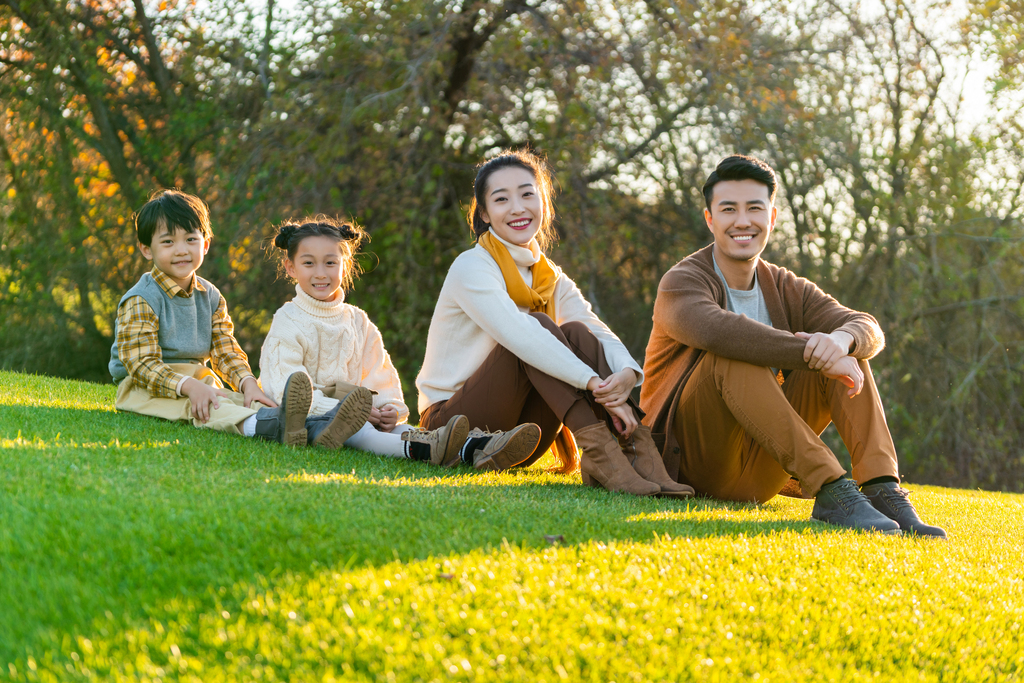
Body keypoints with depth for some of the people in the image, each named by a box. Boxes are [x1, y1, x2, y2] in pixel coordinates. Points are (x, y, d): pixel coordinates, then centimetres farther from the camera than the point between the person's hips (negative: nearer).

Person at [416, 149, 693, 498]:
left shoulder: (553, 280, 10)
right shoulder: (472, 268, -11)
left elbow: (598, 331, -8)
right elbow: (520, 335, -28)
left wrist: (627, 372, -32)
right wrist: (596, 385, -37)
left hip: (515, 446, 6)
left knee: (575, 333, -16)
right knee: (539, 324, -24)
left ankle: (637, 450, -33)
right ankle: (597, 447, -39)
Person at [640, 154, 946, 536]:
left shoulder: (787, 290, 12)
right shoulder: (682, 283, -7)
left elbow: (869, 329, -5)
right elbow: (716, 330, -32)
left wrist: (841, 340, -30)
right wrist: (813, 353, -36)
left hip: (759, 476, 5)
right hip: (694, 458, -5)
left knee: (848, 349, -8)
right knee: (734, 356, -32)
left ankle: (883, 490, -27)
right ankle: (830, 491, -41)